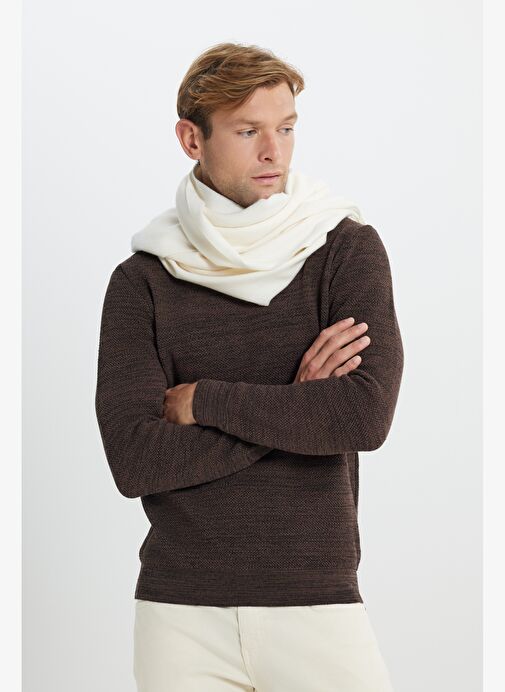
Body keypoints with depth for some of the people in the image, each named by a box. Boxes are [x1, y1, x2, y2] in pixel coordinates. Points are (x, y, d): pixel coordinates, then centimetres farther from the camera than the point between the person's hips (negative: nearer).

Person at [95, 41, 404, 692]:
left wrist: (205, 401, -9)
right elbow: (134, 459, -9)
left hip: (317, 599, -1)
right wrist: (294, 407, -12)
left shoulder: (349, 250, 0)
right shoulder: (141, 281, 2)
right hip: (181, 609, 1)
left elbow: (366, 414, -14)